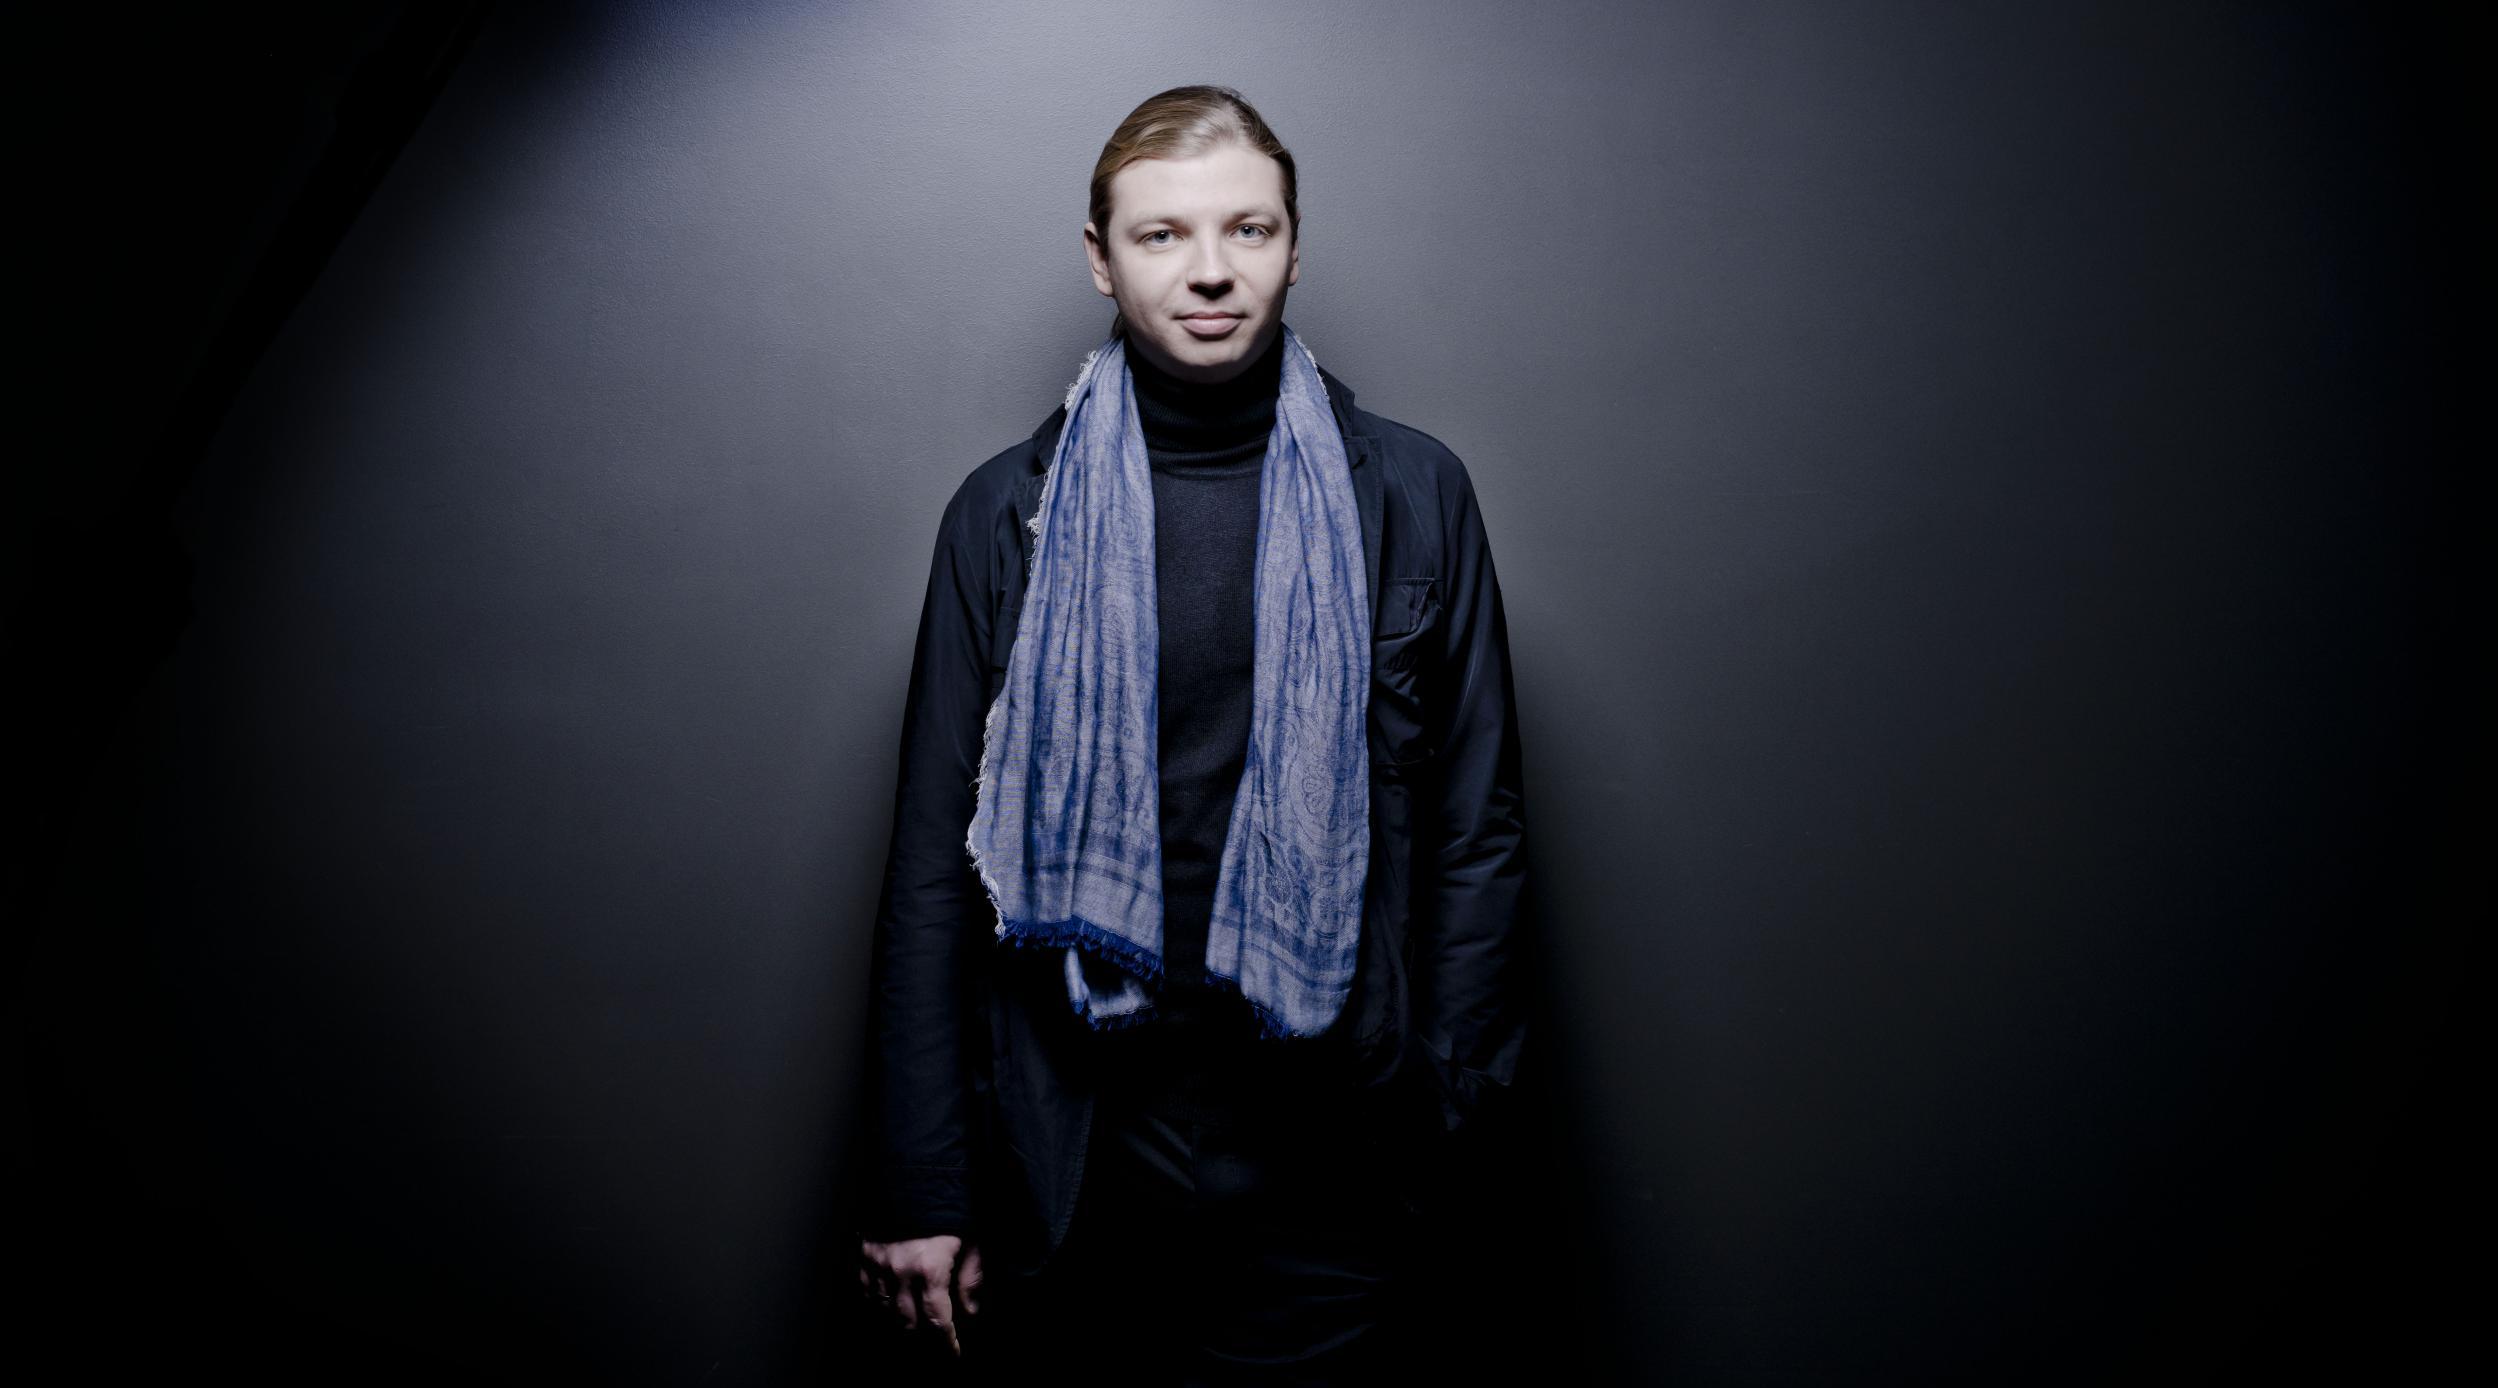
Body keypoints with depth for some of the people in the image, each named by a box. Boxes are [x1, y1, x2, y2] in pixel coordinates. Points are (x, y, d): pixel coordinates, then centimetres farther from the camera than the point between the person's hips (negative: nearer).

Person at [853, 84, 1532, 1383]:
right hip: (1087, 1151, 0)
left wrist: (1447, 1110, -3)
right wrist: (918, 1182, -1)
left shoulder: (1413, 494, 0)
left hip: (1331, 1162, 1)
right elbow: (935, 861, 0)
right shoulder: (1007, 513, 0)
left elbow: (1475, 827, 2)